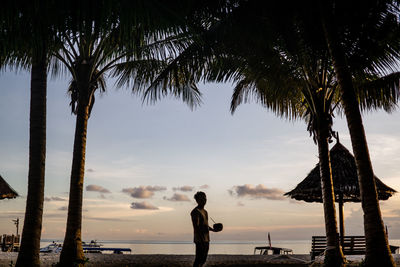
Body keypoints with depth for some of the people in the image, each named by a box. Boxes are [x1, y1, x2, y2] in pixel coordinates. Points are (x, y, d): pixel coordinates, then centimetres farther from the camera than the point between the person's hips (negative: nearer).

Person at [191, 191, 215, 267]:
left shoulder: (205, 211, 18)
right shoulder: (195, 211, -11)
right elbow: (196, 227, -19)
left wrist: (212, 229, 9)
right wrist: (201, 239, -25)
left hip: (206, 240, 9)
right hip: (200, 240, -9)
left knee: (203, 259, 13)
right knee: (199, 259, -8)